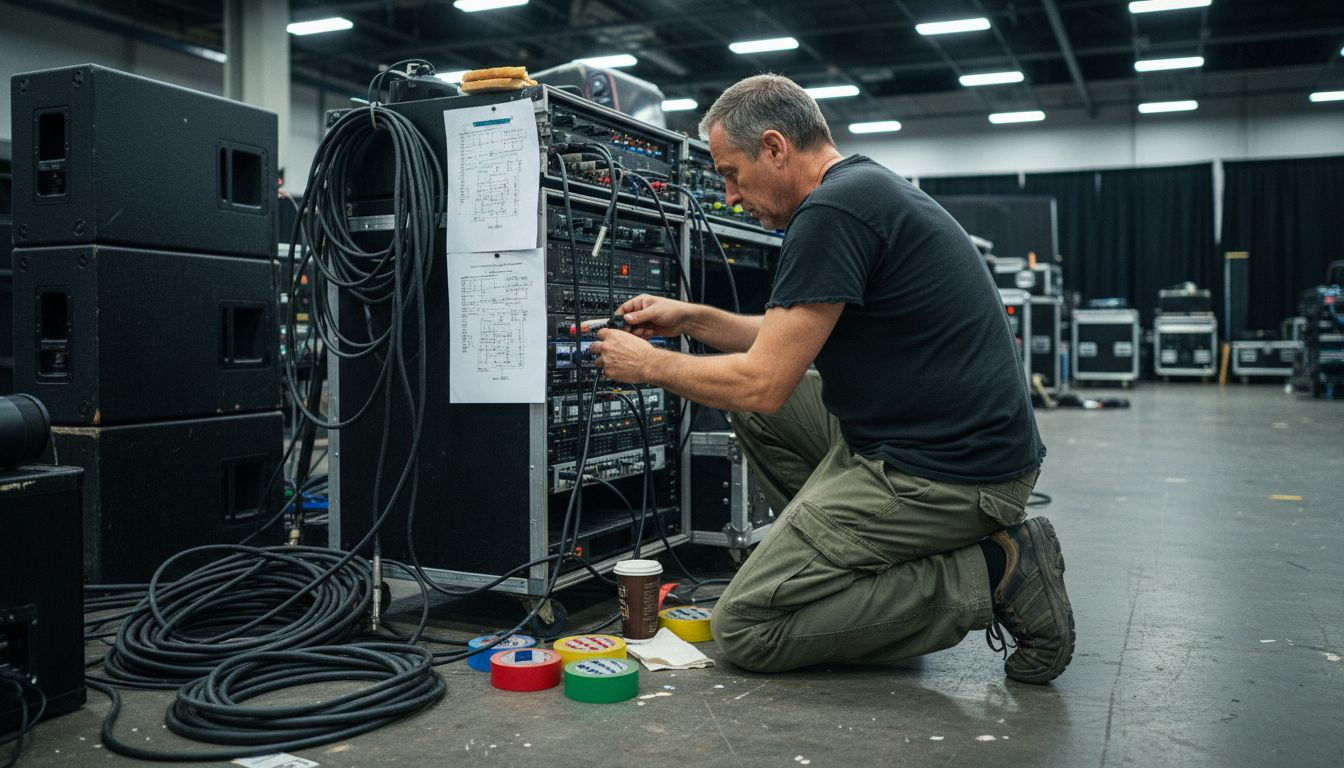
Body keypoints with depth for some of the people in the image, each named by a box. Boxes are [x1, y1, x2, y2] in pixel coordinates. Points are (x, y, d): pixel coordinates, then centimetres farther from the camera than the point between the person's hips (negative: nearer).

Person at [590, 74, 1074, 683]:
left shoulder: (832, 211, -17)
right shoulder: (869, 188, 14)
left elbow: (762, 384, -17)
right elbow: (801, 340, 24)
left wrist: (650, 365, -2)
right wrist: (691, 319, 18)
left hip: (945, 473, -10)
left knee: (744, 628, -4)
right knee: (750, 400, 18)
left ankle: (989, 576, -5)